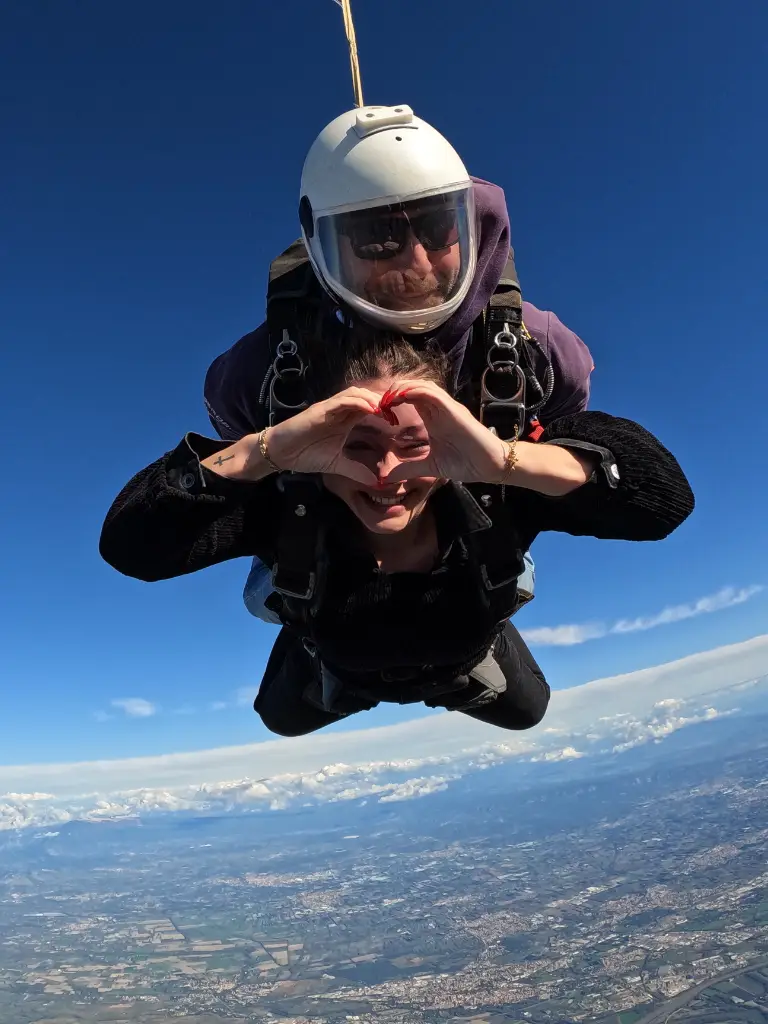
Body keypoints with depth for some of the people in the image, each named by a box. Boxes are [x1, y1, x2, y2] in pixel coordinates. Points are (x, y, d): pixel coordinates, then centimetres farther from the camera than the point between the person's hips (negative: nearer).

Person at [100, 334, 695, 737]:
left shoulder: (491, 496, -46)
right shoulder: (289, 505, -45)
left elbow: (665, 495, -54)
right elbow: (129, 543, -53)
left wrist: (505, 459, -71)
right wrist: (267, 448, -67)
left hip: (467, 662, 0)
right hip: (338, 667, 1)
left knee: (524, 712, 32)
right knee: (284, 718, 32)